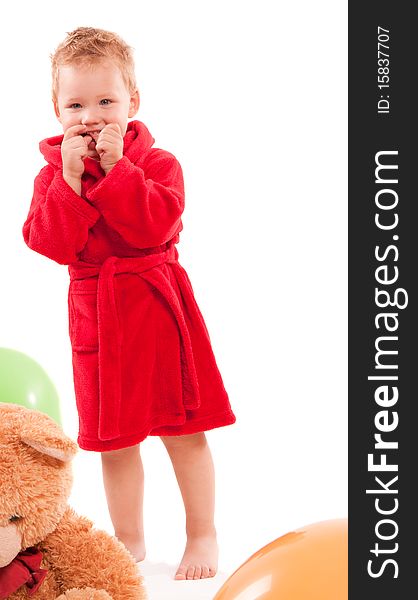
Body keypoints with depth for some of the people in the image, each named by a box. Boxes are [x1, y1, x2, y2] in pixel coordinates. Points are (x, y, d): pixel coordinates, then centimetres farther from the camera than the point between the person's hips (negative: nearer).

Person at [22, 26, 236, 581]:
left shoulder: (157, 163, -5)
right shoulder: (54, 174, 2)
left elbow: (155, 226, -23)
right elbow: (51, 244, -13)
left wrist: (115, 169, -23)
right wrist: (70, 178, -20)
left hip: (158, 306, -2)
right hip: (96, 317, 2)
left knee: (184, 428, 5)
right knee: (113, 437, 10)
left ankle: (203, 534, 22)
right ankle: (129, 540, 26)